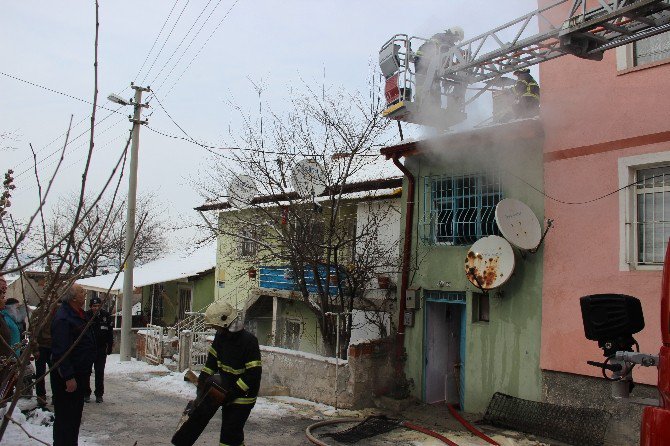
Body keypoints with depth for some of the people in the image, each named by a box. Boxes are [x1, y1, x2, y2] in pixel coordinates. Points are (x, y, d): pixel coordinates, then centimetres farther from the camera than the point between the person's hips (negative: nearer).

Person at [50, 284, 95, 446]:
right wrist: (69, 377, -26)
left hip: (80, 374, 10)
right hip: (68, 377, -10)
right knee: (65, 416, -1)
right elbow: (60, 351, -26)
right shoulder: (63, 318, -22)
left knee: (75, 414, 19)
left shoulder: (79, 314, 11)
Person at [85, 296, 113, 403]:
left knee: (100, 372, 6)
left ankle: (99, 394, 15)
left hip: (101, 348, 1)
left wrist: (110, 347, 0)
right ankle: (86, 393, 18)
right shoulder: (86, 315, -7)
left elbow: (110, 333, 3)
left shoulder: (106, 316, -2)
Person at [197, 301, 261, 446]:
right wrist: (203, 378, 0)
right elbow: (213, 358, 12)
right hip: (229, 394, 8)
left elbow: (253, 373, -26)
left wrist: (234, 392, -25)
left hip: (243, 397, -8)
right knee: (234, 432, 20)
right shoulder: (221, 336, 0)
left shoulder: (249, 341, -25)